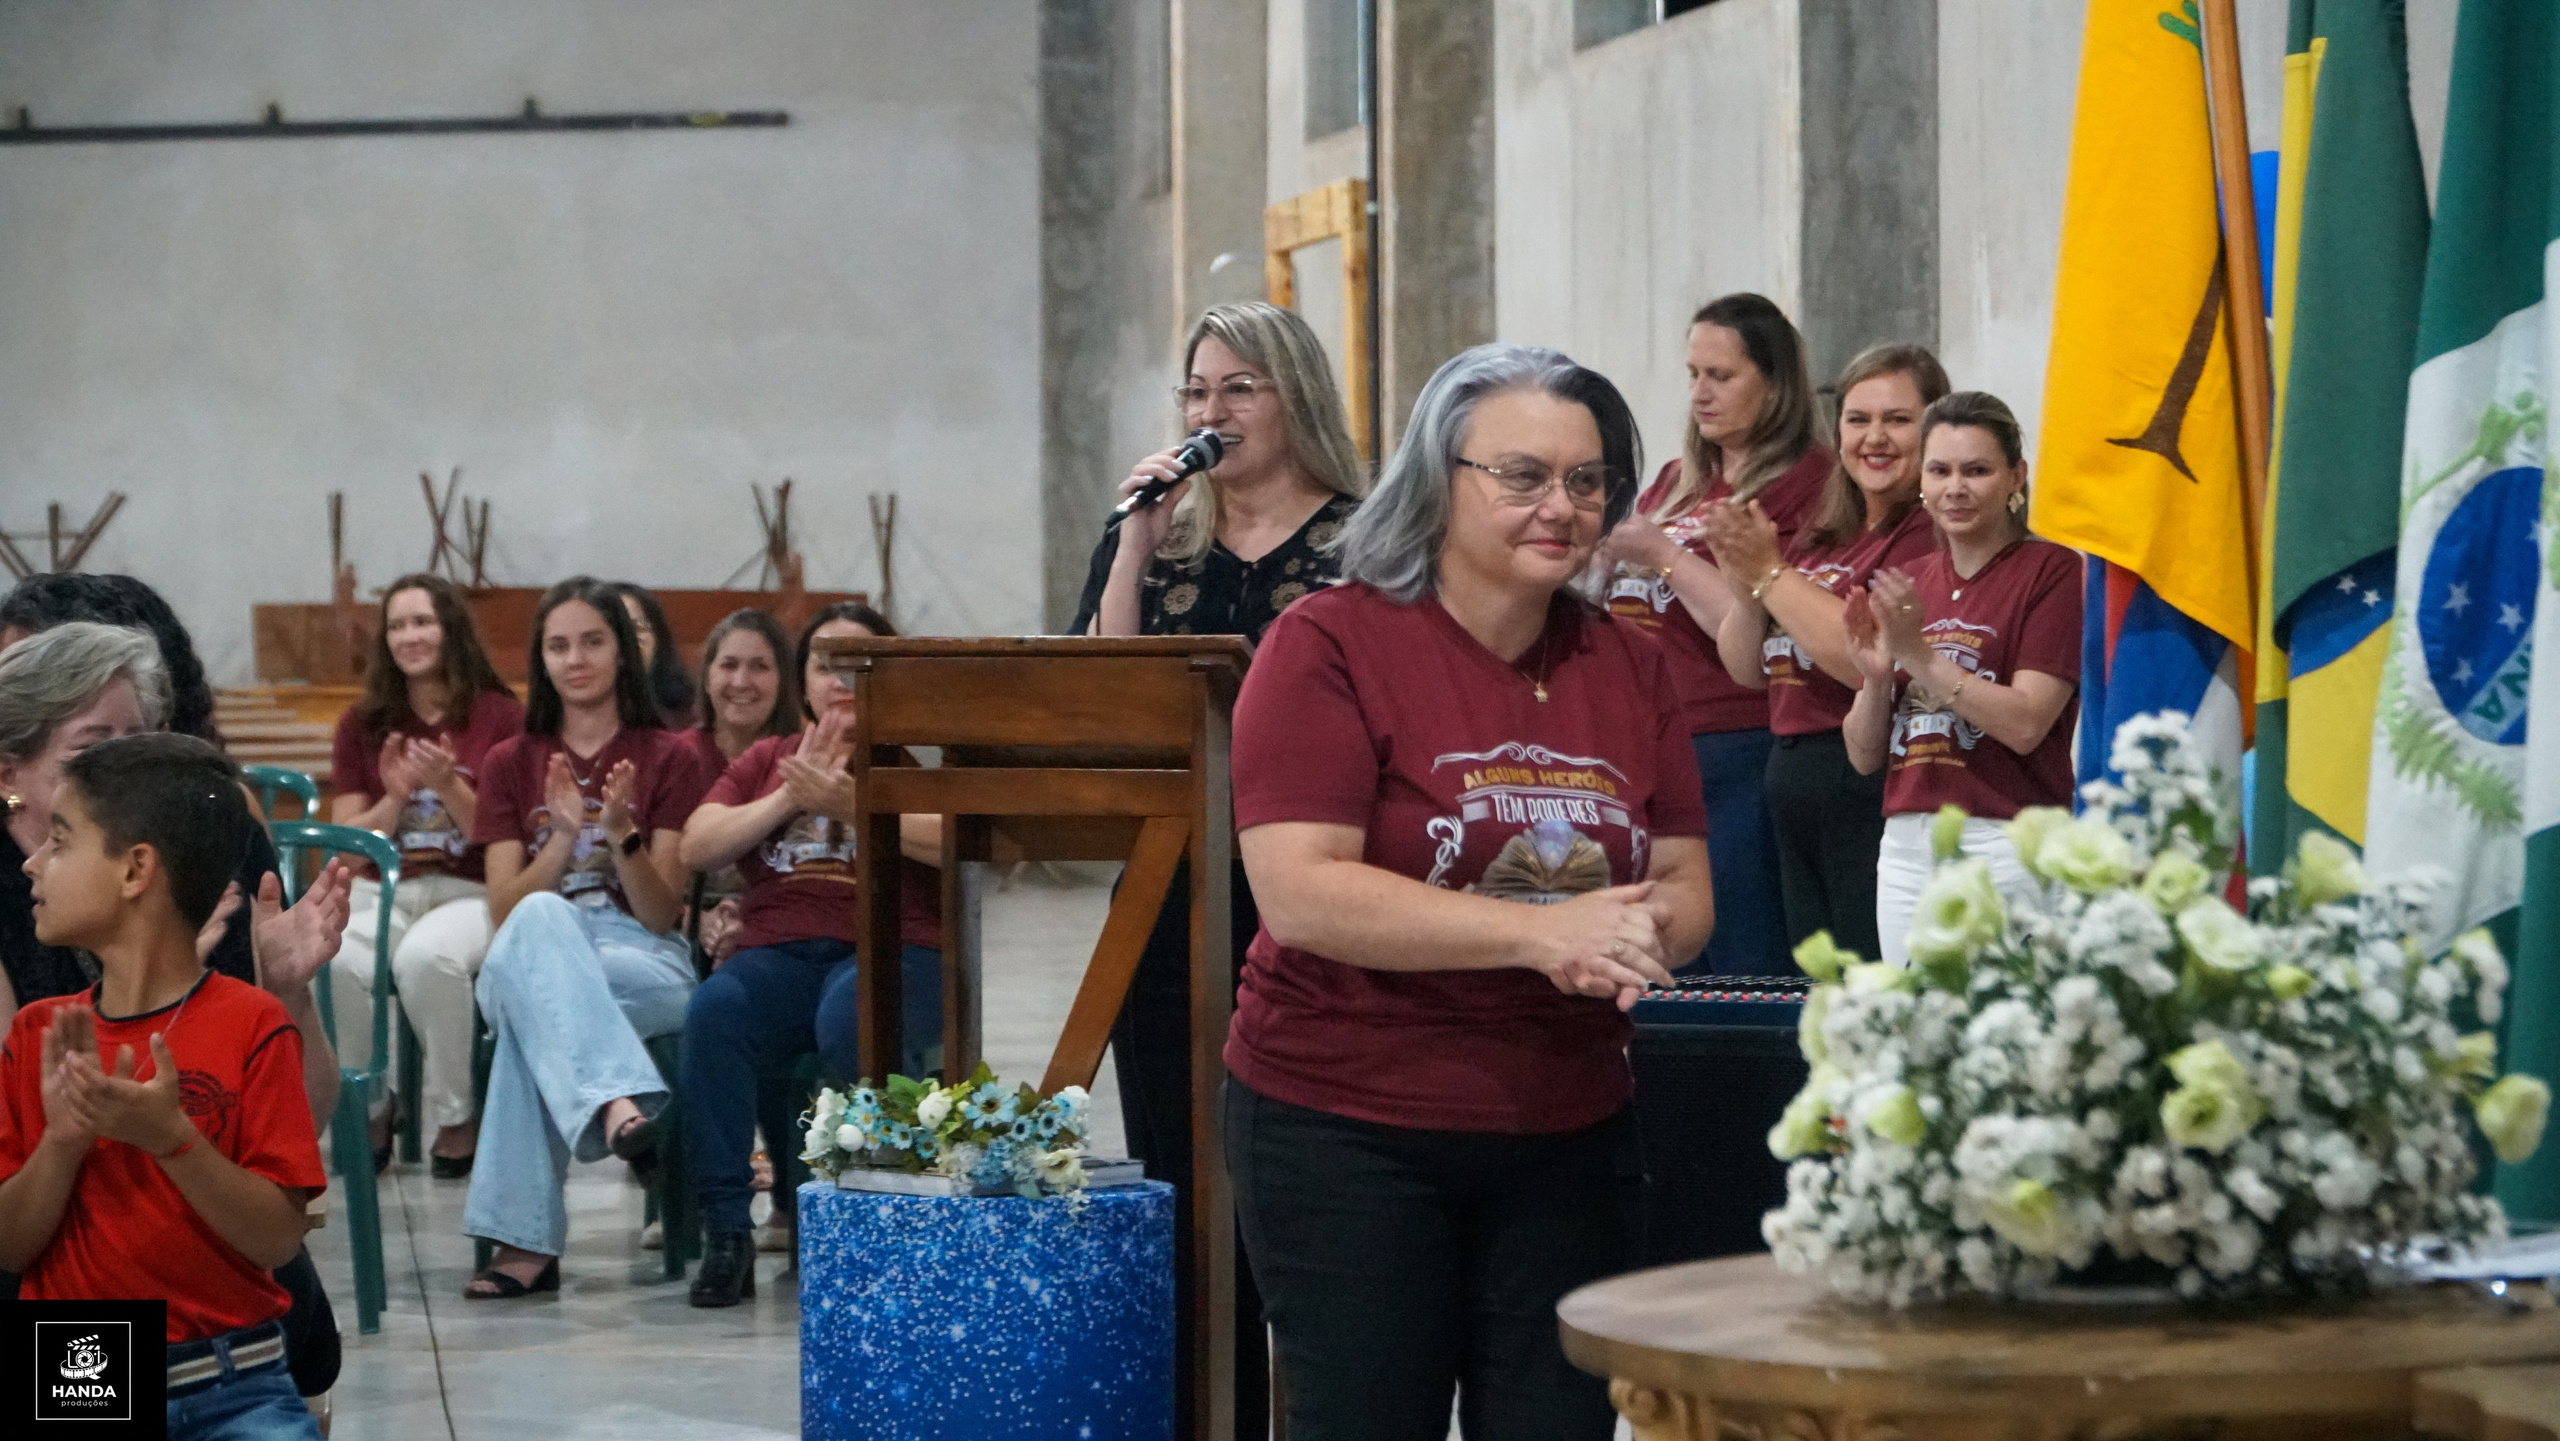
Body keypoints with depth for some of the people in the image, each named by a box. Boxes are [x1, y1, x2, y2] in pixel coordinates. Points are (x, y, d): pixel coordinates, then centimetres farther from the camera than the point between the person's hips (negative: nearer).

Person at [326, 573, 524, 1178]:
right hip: (381, 892, 3)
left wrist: (449, 787, -15)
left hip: (468, 894, -3)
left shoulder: (500, 716, 4)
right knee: (335, 962, -32)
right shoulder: (362, 725, 14)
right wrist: (395, 798, -8)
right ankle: (367, 1110, -8)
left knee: (427, 957, -38)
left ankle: (456, 1117, -17)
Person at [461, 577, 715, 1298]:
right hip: (532, 959, 1)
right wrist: (564, 836, -11)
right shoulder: (510, 764, 17)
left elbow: (660, 915, 2)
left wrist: (622, 833, -16)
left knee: (526, 986, -38)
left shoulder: (666, 759, 10)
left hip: (647, 968, -1)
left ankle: (525, 1240, -47)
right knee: (540, 921, -40)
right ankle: (615, 1101, -60)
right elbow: (507, 912, 5)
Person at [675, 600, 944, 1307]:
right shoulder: (767, 759, 26)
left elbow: (951, 839, -6)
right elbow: (697, 847, 12)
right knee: (713, 1011, -32)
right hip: (779, 953, 3)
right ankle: (725, 1234, -28)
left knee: (852, 1022, -40)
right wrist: (789, 799, 0)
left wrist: (849, 805, -15)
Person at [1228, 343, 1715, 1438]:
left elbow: (1686, 887, 10)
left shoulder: (1629, 666, 8)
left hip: (1567, 1132, 5)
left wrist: (1641, 931, -16)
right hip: (1344, 1130, -5)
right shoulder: (1331, 644, -8)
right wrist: (1540, 931, -24)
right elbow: (1300, 893, -18)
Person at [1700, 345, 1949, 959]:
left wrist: (1769, 572, -12)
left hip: (1873, 788, -9)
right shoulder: (1821, 536, 18)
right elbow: (1748, 670, 19)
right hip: (1792, 781, 9)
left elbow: (1871, 662, -21)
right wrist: (1745, 587, -2)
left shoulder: (1932, 537, -10)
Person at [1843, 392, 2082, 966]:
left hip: (2005, 847, -6)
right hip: (1905, 849, 6)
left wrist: (1919, 655, -15)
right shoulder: (1907, 584, 16)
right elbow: (1865, 757, 15)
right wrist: (1875, 677, -3)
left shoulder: (2051, 569, -2)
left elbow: (2025, 724, -12)